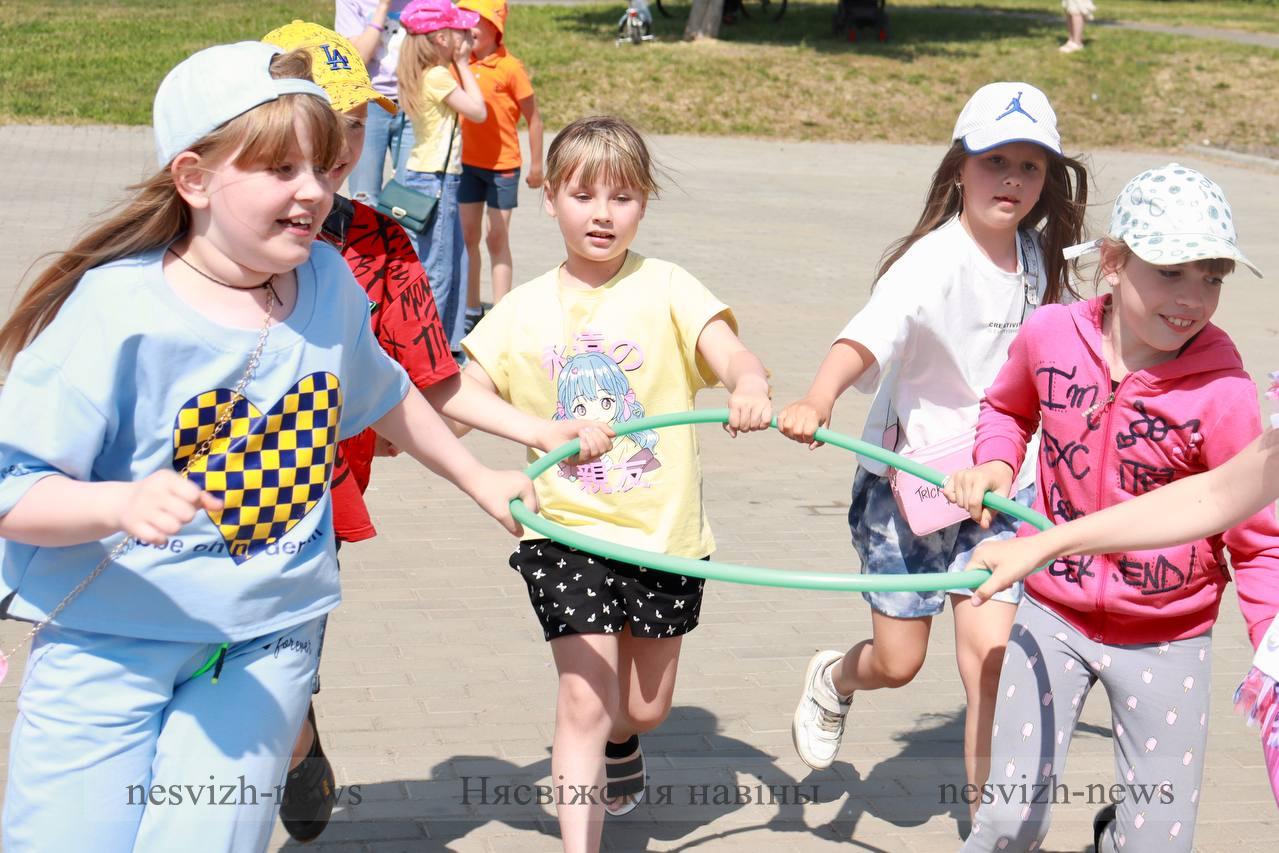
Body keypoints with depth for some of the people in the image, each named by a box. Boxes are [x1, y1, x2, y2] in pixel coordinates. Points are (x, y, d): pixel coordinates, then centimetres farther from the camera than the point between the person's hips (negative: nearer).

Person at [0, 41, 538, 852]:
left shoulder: (329, 283, 0)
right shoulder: (117, 310, -17)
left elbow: (383, 395, 21)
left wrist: (479, 479, 30)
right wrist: (123, 504, -34)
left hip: (267, 639, 3)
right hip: (111, 635, -3)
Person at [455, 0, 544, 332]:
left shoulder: (511, 68, -12)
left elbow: (533, 118, -6)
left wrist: (536, 166, -4)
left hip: (502, 165, -4)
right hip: (466, 163, 4)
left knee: (498, 238, 2)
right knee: (467, 235, 9)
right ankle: (471, 309, 20)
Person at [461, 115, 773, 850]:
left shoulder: (665, 288, -4)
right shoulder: (525, 310, 1)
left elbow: (733, 356, -18)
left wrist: (751, 385, -42)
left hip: (665, 531, 1)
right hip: (566, 532, 0)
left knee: (645, 705, 16)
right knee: (585, 698, -10)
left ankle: (617, 743, 51)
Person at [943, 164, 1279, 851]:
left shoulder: (1222, 394, -20)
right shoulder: (1050, 334, -10)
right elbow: (1007, 408, 15)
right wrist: (994, 463, -5)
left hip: (1165, 640, -1)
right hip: (1053, 616, 2)